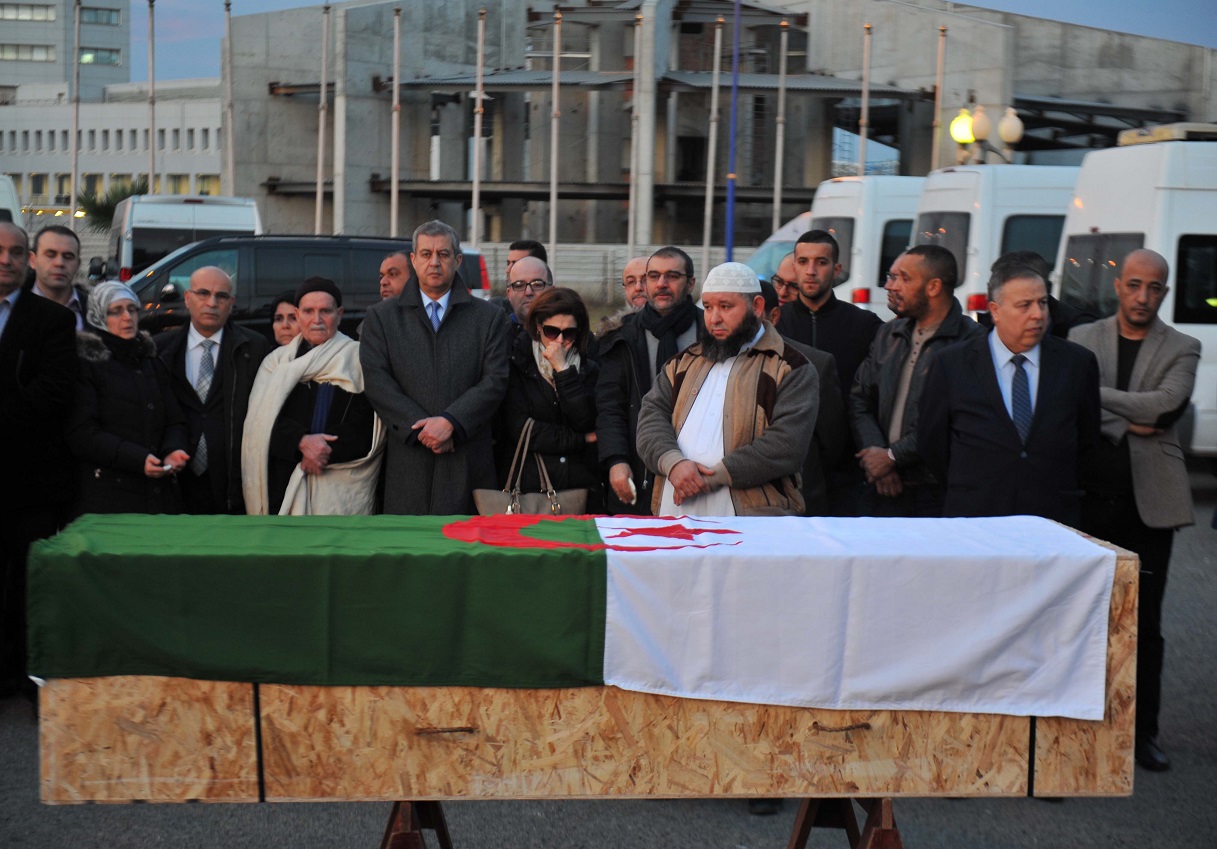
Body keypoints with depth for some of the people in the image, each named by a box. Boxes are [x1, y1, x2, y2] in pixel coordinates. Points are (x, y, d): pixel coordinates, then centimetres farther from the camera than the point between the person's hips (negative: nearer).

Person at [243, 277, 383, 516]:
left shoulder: (359, 359, 7)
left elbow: (368, 426, -2)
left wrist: (329, 450, -13)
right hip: (283, 485, 2)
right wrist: (301, 441, -13)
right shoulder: (278, 360, 15)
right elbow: (262, 418, 3)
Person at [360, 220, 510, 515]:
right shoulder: (381, 317, 11)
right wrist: (421, 427, -10)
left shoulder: (489, 318, 11)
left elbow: (496, 380, 0)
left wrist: (450, 422, -13)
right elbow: (377, 381, 1)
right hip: (407, 459, 0)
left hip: (468, 457, 0)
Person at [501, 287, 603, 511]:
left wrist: (563, 370, -8)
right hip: (529, 489, -2)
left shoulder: (589, 369, 10)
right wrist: (582, 440, -4)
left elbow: (585, 423, -6)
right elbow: (520, 430, -8)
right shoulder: (517, 365, 1)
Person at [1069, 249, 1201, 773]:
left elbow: (1166, 403, -12)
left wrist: (1097, 395, -14)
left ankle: (1142, 730, 15)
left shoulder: (1182, 350, 5)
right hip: (1089, 495, 0)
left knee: (1144, 622, 5)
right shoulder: (1082, 340, 7)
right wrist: (1125, 424, -15)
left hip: (1150, 502, 0)